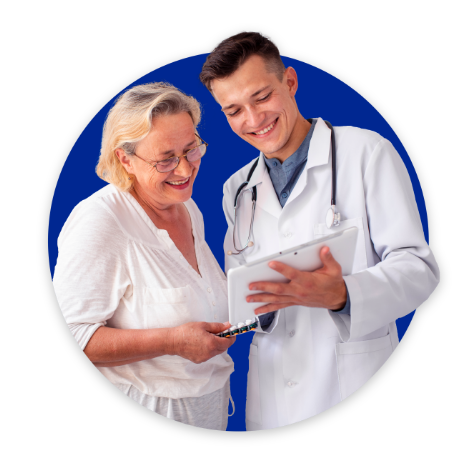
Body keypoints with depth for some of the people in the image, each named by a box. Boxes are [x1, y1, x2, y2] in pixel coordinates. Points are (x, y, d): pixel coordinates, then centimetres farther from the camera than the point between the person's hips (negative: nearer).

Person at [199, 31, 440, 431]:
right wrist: (258, 303, -11)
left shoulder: (367, 153, -7)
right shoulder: (237, 189, 9)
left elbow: (418, 267, -11)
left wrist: (342, 294, -29)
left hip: (356, 382, -4)